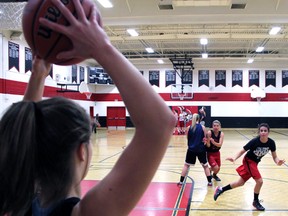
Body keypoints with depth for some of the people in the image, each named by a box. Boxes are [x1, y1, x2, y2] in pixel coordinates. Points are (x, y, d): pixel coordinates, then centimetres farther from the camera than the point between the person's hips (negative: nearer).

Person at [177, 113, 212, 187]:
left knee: (186, 165, 12)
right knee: (205, 165, 14)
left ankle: (181, 181, 11)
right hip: (201, 150, 0)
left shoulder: (189, 128, -3)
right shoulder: (203, 127, -5)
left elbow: (187, 138, 6)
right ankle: (210, 182, 15)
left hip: (191, 149, 0)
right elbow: (205, 139, 0)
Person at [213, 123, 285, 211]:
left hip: (255, 163, 6)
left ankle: (220, 190, 29)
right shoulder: (254, 141, -29)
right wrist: (234, 158, -38)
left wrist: (278, 162, -31)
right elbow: (242, 151, -21)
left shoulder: (271, 143, -17)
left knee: (240, 183, 14)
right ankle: (256, 201, 11)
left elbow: (274, 156, -8)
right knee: (259, 181, -16)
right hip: (248, 161, -6)